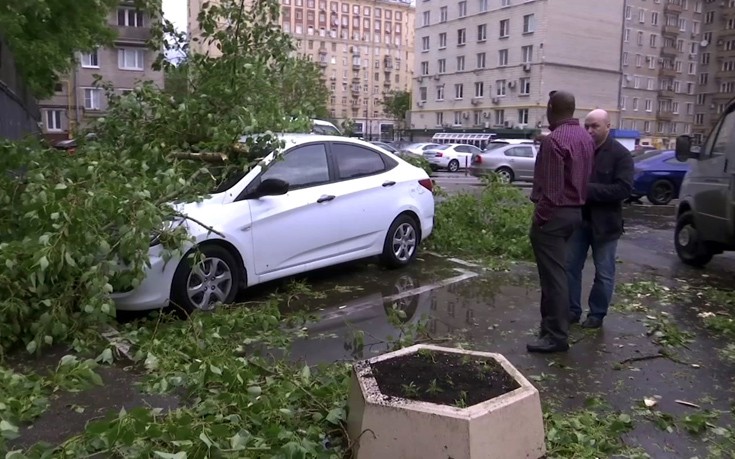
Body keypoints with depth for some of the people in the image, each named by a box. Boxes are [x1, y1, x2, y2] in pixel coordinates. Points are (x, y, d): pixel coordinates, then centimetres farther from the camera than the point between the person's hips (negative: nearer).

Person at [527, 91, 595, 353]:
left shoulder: (554, 140, -18)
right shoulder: (585, 138, 11)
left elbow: (550, 187, -20)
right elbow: (585, 177, 14)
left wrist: (540, 217, -15)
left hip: (555, 213, -10)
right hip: (575, 211, 10)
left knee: (553, 275, -5)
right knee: (555, 272, 19)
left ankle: (556, 336, 1)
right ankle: (552, 323, 29)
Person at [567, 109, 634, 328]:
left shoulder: (620, 154, -9)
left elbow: (624, 188, -18)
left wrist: (589, 189, -24)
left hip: (605, 223, -4)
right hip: (579, 219, 4)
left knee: (604, 273, 7)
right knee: (570, 266, 8)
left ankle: (597, 314, 21)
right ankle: (572, 310, 21)